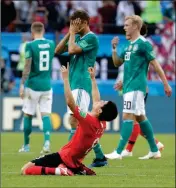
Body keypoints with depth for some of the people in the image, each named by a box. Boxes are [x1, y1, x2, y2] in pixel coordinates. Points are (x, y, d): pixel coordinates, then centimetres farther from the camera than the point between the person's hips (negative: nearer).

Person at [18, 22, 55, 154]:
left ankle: (26, 145, 16)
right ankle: (47, 142, -18)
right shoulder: (51, 44, 4)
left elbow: (27, 67, -14)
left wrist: (22, 85, -12)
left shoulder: (30, 46, -10)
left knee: (28, 115, 9)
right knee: (46, 115, 1)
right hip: (47, 85, 3)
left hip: (33, 85, -3)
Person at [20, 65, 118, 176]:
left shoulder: (88, 121, -22)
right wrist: (93, 78, 26)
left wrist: (66, 78, -21)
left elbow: (70, 102, -26)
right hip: (75, 163, 8)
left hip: (64, 157, -8)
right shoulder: (103, 125, 1)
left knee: (25, 170, -13)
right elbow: (96, 100, 18)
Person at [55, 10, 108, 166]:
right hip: (75, 84, 10)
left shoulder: (91, 38, -9)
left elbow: (72, 50, -20)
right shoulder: (77, 37, 17)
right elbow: (58, 50, 14)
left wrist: (73, 33, -5)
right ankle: (100, 157, 14)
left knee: (75, 121, -15)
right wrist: (70, 33, 7)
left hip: (82, 85, -10)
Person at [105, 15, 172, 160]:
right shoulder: (129, 45, 15)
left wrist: (166, 84, -10)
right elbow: (117, 63, 21)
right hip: (128, 86, 9)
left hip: (136, 86, -9)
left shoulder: (143, 43, -10)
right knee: (140, 117, 13)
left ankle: (118, 152, -17)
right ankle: (154, 151, 20)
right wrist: (114, 49, 5)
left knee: (127, 116, -13)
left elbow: (155, 64, -10)